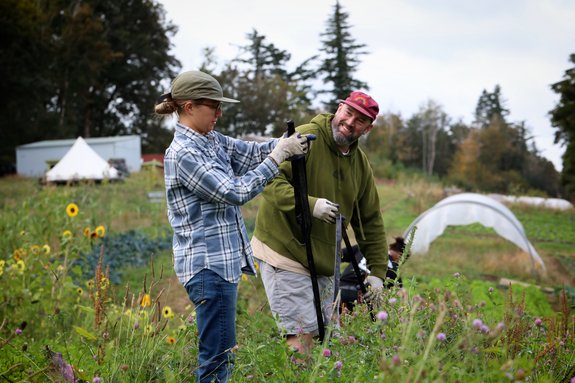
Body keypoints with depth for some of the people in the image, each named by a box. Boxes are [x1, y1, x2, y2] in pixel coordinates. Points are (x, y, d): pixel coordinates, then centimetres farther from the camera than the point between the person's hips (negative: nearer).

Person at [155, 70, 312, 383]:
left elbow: (252, 153, 10)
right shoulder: (182, 154, -17)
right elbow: (235, 192, -20)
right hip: (208, 265, -10)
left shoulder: (212, 140, 10)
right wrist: (278, 156, -18)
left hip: (223, 260, 10)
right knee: (218, 357, -5)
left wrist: (286, 142, -9)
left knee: (220, 353, 16)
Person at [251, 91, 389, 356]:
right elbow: (270, 180, -24)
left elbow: (371, 221, 14)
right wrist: (310, 204, -34)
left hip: (323, 262, 8)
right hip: (284, 253, -8)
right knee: (302, 337, -11)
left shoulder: (361, 164, 10)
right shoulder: (304, 139, -13)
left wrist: (377, 271, 10)